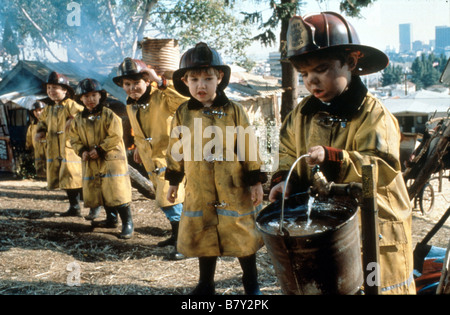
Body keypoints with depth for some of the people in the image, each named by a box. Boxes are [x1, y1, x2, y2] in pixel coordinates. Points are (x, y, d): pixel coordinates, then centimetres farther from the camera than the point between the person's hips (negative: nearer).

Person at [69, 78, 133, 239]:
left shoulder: (108, 115, -9)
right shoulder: (79, 119, 8)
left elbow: (115, 136, -15)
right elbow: (74, 138, 11)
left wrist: (99, 149, -18)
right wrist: (82, 151, -8)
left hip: (111, 160, -6)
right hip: (91, 163, 7)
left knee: (117, 192, -10)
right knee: (98, 192, 15)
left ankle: (127, 223, -3)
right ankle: (111, 219, 33)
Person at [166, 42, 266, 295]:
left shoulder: (234, 111, -6)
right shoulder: (183, 114, 0)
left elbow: (249, 148, -3)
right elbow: (176, 150, 9)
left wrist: (255, 181, -4)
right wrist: (174, 180, 11)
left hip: (234, 189, -2)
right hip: (199, 192, 2)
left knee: (244, 235, 8)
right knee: (203, 237, 13)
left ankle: (252, 283, 27)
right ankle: (206, 284, 32)